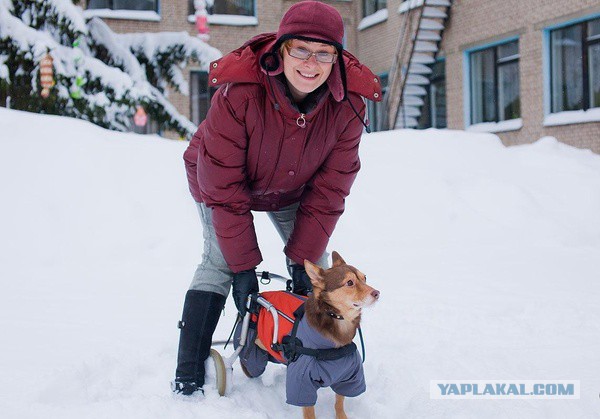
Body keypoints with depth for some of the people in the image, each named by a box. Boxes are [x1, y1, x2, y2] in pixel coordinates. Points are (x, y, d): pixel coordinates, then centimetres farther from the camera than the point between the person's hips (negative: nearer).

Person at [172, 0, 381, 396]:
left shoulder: (347, 105, -29)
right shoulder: (239, 92, -40)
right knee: (219, 261, -17)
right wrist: (244, 265, -32)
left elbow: (328, 191, -22)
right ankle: (188, 377, -14)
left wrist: (304, 258, -23)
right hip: (223, 179, -3)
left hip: (291, 189, 4)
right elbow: (225, 188, -34)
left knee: (313, 261, -4)